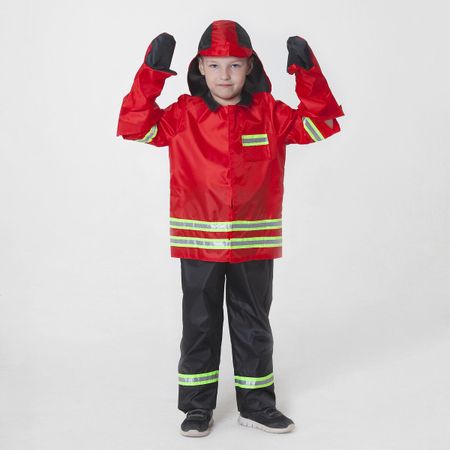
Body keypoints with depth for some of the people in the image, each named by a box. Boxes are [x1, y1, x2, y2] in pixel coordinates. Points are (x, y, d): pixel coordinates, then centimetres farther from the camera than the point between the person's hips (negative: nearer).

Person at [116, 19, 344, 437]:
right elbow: (136, 124, -8)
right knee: (199, 325, 10)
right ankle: (197, 405, 23)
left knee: (253, 325, 13)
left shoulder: (269, 113, 0)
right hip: (198, 241, -1)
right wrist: (152, 72, -16)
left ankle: (256, 404, 26)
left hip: (253, 242, 1)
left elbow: (320, 122, -3)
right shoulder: (183, 115, -2)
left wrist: (307, 73, -15)